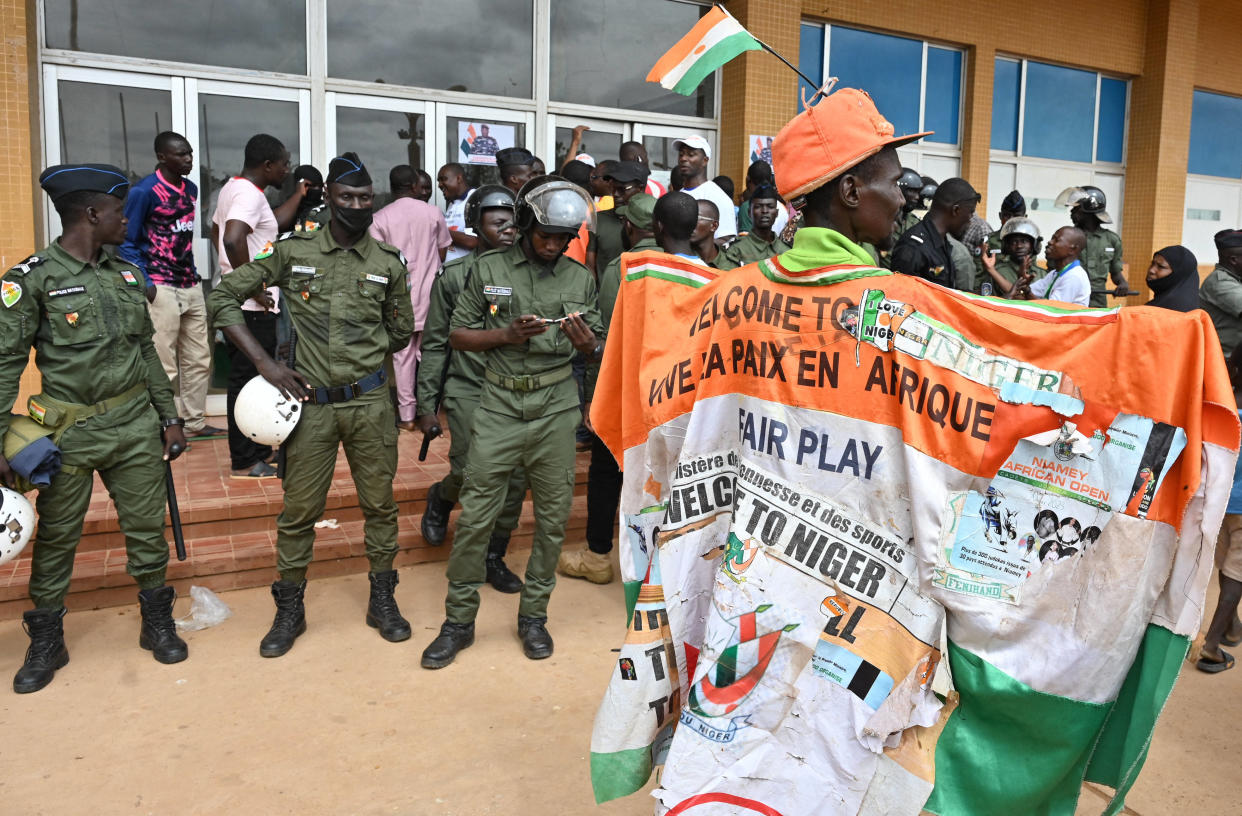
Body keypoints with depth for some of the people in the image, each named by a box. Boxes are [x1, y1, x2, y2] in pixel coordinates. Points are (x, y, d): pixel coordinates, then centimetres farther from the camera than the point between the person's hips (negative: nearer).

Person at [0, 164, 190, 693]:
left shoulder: (128, 275, 9)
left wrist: (169, 416, 13)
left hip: (136, 424, 4)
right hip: (70, 430, -4)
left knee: (147, 529, 9)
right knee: (56, 538, 9)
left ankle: (158, 624, 26)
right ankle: (46, 643, 25)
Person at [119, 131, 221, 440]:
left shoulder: (191, 189, 11)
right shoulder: (144, 191, -10)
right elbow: (126, 242, -8)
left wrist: (193, 273, 15)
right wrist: (145, 283, -15)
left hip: (191, 286, 7)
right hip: (161, 288, -7)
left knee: (199, 359, 11)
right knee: (164, 365, -4)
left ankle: (194, 422, 21)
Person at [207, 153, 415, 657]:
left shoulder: (388, 264, 3)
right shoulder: (293, 251, -1)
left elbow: (401, 332, 15)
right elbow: (223, 299, 0)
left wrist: (361, 357, 5)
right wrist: (266, 363, -7)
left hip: (370, 402, 1)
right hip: (311, 403, -1)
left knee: (379, 503, 9)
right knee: (299, 510, 6)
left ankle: (382, 601, 26)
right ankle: (289, 611, 23)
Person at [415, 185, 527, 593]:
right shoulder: (454, 274, 2)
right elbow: (435, 343, 4)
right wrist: (426, 404, 1)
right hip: (468, 388, -2)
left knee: (515, 479, -1)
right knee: (469, 471, -9)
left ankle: (494, 557, 19)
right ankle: (440, 499, 29)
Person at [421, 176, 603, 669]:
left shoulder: (581, 278, 8)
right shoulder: (490, 269, 3)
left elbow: (599, 350, 10)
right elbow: (457, 336, 3)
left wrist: (587, 345, -13)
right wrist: (507, 335, -13)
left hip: (556, 407, 2)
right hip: (500, 405, -2)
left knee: (553, 516, 7)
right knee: (475, 515, -1)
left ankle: (533, 615, 24)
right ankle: (458, 621, 15)